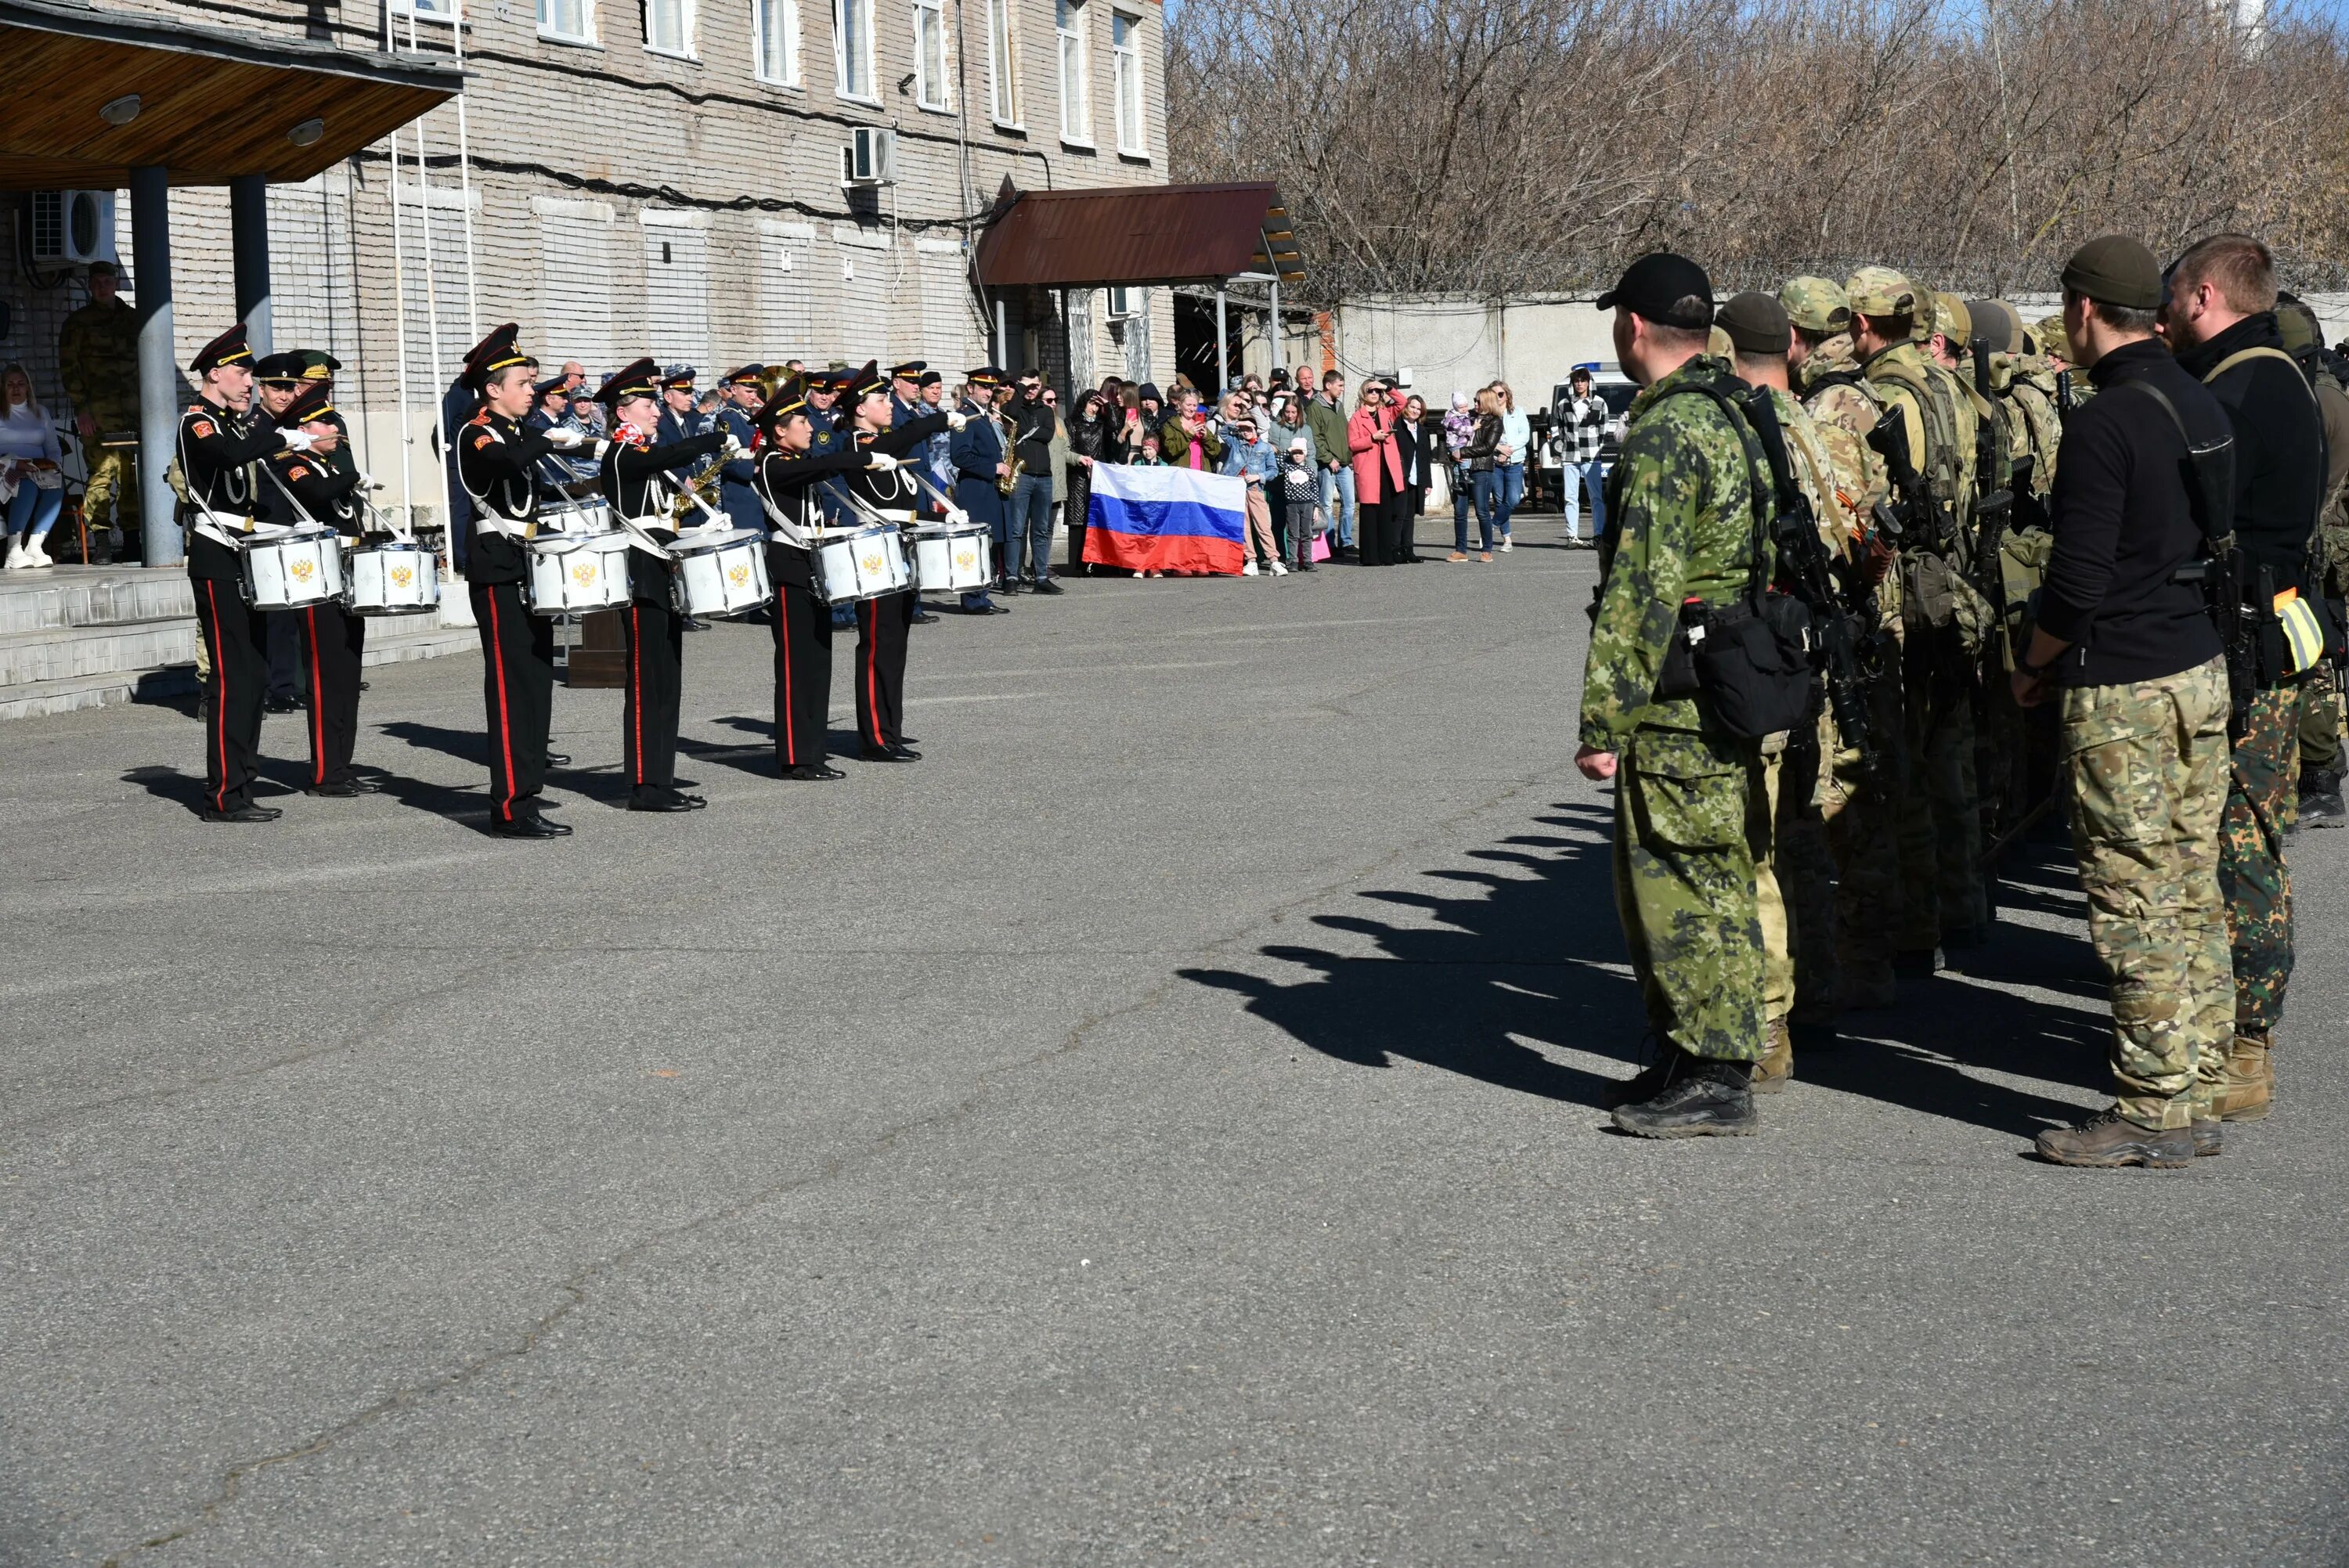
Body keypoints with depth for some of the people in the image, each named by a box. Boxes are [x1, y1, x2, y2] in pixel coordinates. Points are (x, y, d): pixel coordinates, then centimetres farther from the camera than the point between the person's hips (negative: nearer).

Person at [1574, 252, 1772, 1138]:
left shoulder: (1664, 434, -18)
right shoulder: (1734, 419, 13)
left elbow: (1640, 592, -22)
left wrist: (1603, 722, -20)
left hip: (1676, 703, -10)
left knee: (1686, 886, -3)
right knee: (1710, 883, 16)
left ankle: (1716, 1082, 2)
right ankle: (1691, 1056, 24)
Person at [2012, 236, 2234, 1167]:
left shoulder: (2104, 423, -17)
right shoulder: (2202, 404, 10)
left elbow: (2077, 582, -19)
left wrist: (2033, 664, -2)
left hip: (2120, 689, -9)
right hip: (2201, 670, 9)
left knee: (2133, 902, -3)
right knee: (2192, 892, 12)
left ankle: (2155, 1112, 1)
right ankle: (2196, 1082, 19)